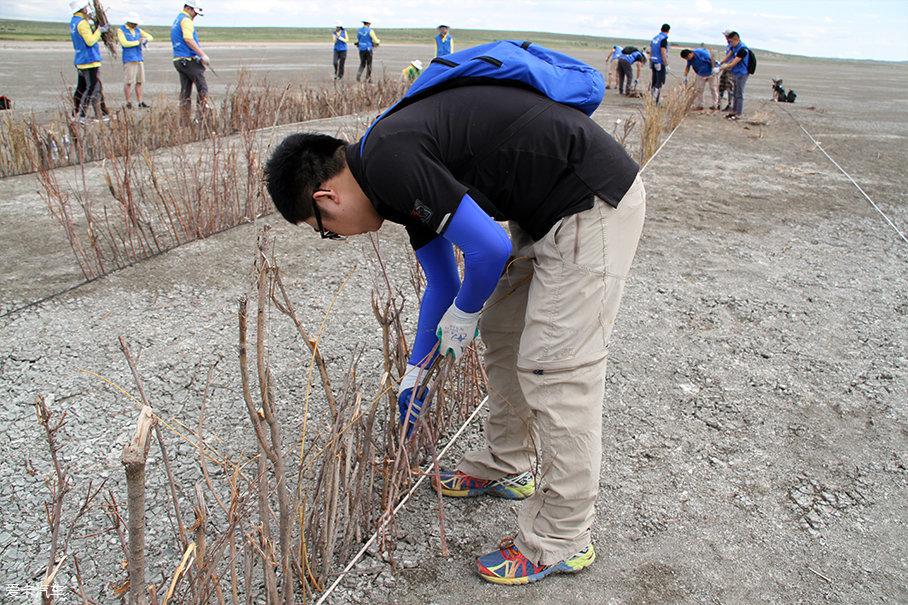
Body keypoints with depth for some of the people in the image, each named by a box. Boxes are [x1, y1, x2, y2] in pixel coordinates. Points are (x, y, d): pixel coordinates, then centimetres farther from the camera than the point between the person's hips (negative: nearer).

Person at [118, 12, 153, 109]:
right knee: (128, 82, -9)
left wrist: (146, 39, -5)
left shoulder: (137, 30, 16)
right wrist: (138, 42, -7)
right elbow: (124, 43, -13)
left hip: (139, 59, 6)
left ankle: (140, 102, 7)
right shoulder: (121, 30, -1)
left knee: (139, 82, 4)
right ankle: (128, 102, -3)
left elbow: (150, 36, 18)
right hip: (129, 60, -6)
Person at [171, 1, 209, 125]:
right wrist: (203, 54, -23)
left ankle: (184, 122, 5)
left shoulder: (176, 21, 24)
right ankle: (202, 117, -11)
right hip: (189, 60, -9)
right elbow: (188, 40, -22)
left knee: (185, 92, 8)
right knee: (202, 88, -4)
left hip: (178, 60, 9)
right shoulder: (186, 20, -8)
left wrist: (199, 56, 20)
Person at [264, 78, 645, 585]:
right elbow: (443, 283, 22)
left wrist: (462, 315, 1)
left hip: (595, 203, -10)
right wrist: (415, 374, 31)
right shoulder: (398, 175, 12)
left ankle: (562, 542, 11)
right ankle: (509, 467, 37)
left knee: (556, 370, -5)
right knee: (502, 334, 17)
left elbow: (490, 250, -20)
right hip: (547, 211, 10)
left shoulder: (389, 162, -18)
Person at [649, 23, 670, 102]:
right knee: (659, 82, -5)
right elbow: (663, 53, -21)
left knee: (654, 81, 14)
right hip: (661, 63, -8)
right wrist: (667, 65, -18)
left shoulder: (654, 38, 10)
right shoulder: (664, 39, -15)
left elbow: (651, 51, 16)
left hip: (654, 62, 8)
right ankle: (655, 101, -8)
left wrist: (650, 62, 25)